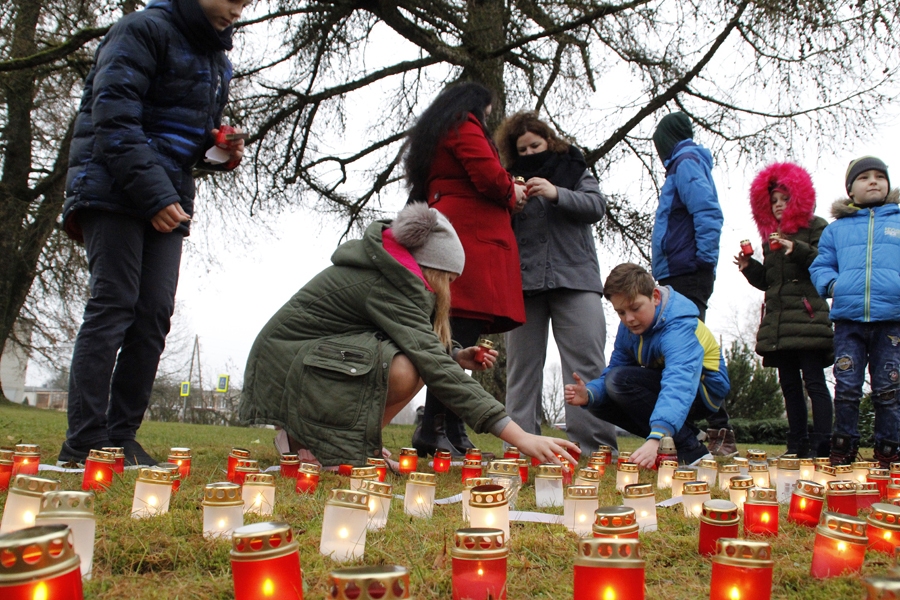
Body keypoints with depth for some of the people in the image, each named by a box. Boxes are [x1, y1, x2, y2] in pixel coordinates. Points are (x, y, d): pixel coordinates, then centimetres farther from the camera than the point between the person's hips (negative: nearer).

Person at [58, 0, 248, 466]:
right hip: (113, 193, -7)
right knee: (112, 307, -12)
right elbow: (113, 118, -16)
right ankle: (84, 443, -7)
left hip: (167, 200, 7)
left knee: (155, 315, -2)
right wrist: (153, 194, -23)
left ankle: (121, 440, 3)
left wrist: (222, 150, 6)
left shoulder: (217, 58, 21)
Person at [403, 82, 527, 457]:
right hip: (470, 239, -10)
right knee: (460, 335, -17)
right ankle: (435, 429, -22)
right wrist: (512, 194, 11)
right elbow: (489, 176, -11)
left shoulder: (434, 134, 32)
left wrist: (506, 191, 22)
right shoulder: (464, 126, 3)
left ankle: (451, 432, 1)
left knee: (458, 339, 4)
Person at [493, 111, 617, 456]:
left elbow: (596, 206, 0)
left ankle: (594, 446, -8)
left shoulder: (573, 170, 15)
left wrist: (557, 194, -15)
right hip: (523, 282, 2)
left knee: (586, 363, -8)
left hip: (573, 279, -2)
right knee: (522, 366, 2)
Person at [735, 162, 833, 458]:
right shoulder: (771, 236, 22)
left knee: (814, 381, -9)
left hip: (808, 318, -7)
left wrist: (798, 250, -20)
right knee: (789, 385, 7)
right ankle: (797, 445, 12)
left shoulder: (815, 228, 2)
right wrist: (750, 268, 7)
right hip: (778, 323, 7)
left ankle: (821, 446, -9)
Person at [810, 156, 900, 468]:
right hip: (848, 318, 1)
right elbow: (820, 265, 19)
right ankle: (843, 450, 10)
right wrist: (831, 284, -2)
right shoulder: (836, 229, 17)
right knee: (846, 387, -1)